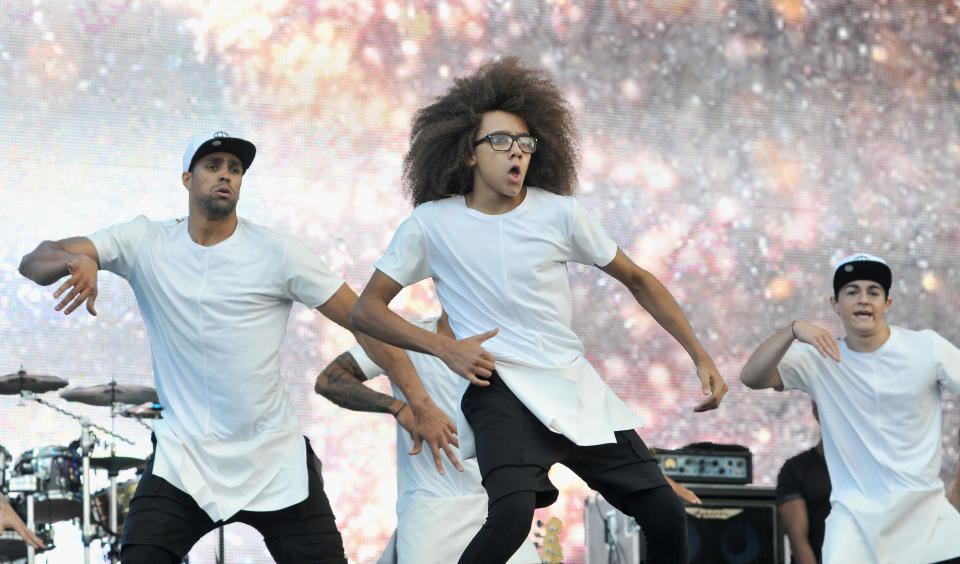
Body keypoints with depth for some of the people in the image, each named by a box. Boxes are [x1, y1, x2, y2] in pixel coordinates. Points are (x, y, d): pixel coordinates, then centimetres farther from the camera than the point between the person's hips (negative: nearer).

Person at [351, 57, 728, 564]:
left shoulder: (559, 213, 3)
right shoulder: (432, 224, -1)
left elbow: (636, 280, 13)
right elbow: (367, 309, 3)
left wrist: (700, 357, 7)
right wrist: (444, 347, -11)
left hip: (575, 386, 4)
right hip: (499, 386, -4)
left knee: (665, 513, -1)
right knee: (512, 514, -32)